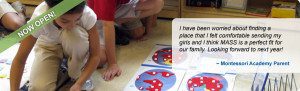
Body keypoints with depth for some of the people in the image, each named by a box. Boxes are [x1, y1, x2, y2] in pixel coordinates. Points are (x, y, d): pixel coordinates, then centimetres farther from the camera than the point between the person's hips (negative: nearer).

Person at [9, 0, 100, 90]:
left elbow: (95, 55, -24)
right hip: (48, 47, 0)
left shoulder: (88, 15, -33)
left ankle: (77, 76, -9)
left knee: (75, 34, -35)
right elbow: (19, 60, -29)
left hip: (75, 48, 1)